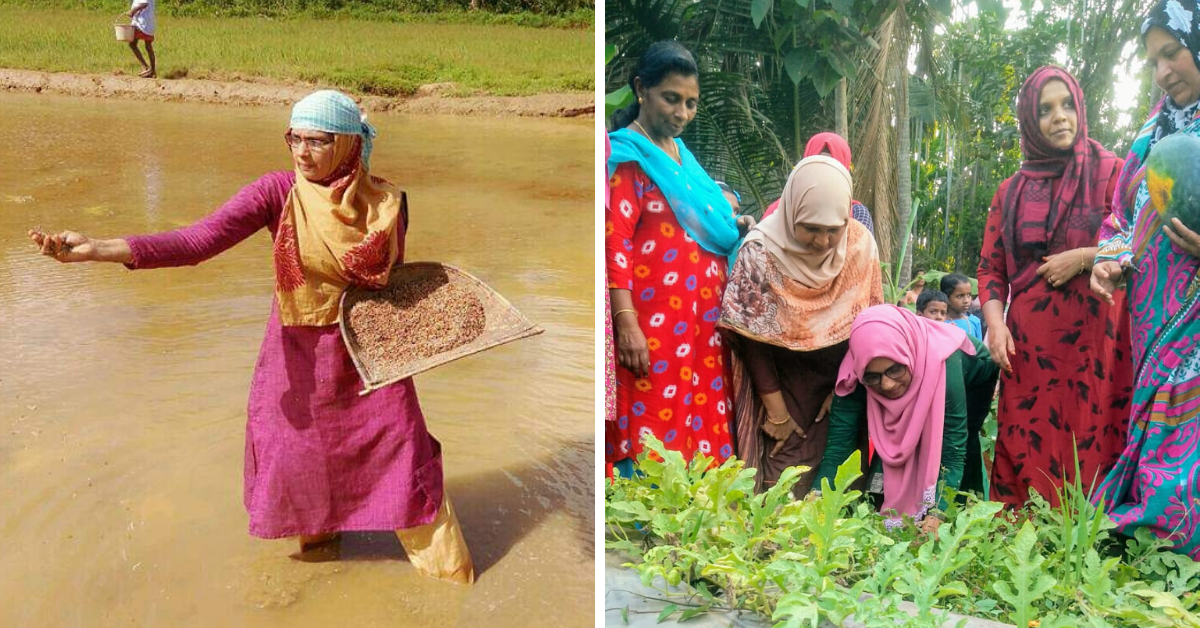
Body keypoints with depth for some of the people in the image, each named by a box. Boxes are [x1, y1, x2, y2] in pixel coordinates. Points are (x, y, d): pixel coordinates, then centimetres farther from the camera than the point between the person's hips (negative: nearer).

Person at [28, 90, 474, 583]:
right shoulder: (279, 193, -16)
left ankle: (447, 567, 26)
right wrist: (96, 249, -38)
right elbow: (197, 240, -27)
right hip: (299, 356, 0)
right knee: (299, 458, 13)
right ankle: (317, 534, 45)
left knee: (405, 459, 5)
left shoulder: (387, 203, -12)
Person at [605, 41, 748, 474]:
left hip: (702, 324, 8)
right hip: (654, 327, -8)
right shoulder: (627, 155, -6)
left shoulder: (682, 154, 18)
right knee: (654, 442, -7)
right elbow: (613, 244, -15)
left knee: (703, 430, 8)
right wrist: (626, 324, -21)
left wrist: (736, 226, 12)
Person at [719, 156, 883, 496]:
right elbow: (753, 339, -15)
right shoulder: (761, 251, -20)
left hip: (840, 388, 3)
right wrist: (776, 411, -11)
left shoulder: (861, 245, -11)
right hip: (782, 385, -3)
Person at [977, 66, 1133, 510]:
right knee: (1027, 449, 2)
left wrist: (1084, 258, -12)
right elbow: (990, 267, 12)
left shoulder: (1111, 172, 5)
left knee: (1087, 447, -5)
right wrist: (995, 323, -3)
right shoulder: (1011, 190, 13)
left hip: (1091, 337, -2)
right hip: (1027, 342, 3)